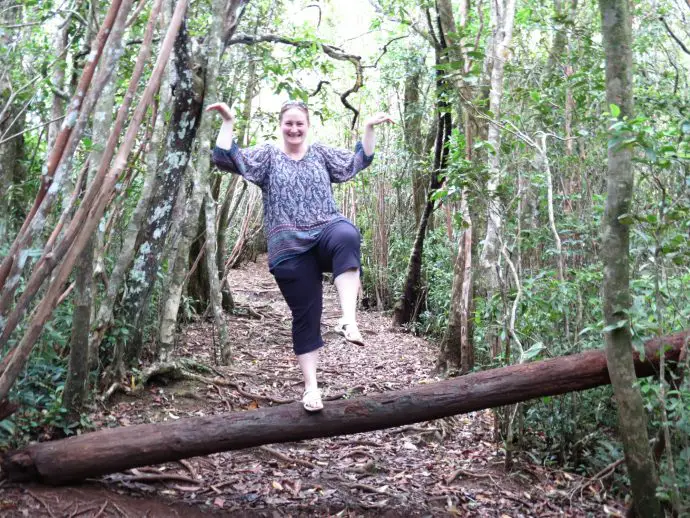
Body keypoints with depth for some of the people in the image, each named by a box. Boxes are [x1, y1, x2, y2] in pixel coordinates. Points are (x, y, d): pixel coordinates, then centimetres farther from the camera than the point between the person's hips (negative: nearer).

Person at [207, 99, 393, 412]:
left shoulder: (321, 154, 19)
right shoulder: (267, 156, 11)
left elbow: (358, 161, 22)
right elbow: (225, 158, 0)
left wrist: (369, 128, 12)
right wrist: (228, 123, -7)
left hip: (326, 232, 1)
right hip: (291, 249, -1)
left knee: (346, 235, -38)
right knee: (305, 315, -2)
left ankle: (348, 319, -44)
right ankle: (310, 387, 8)